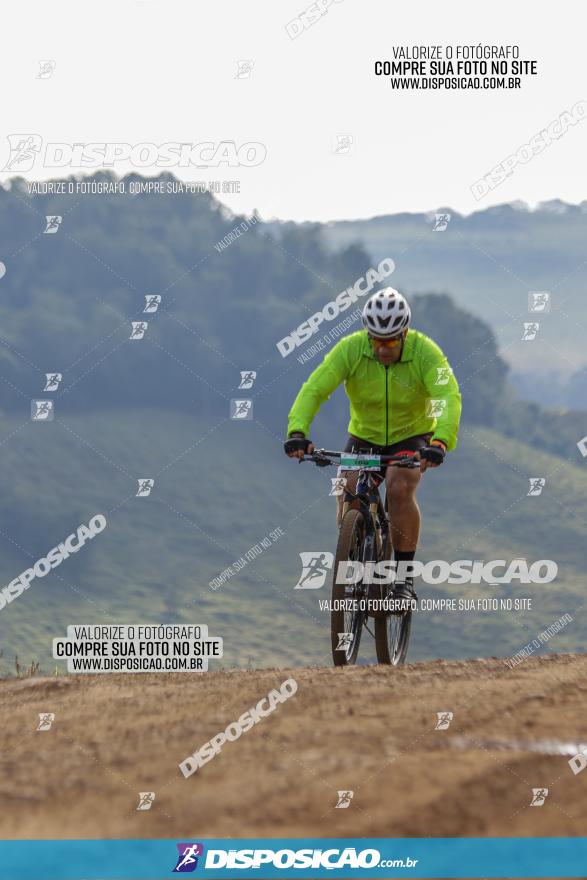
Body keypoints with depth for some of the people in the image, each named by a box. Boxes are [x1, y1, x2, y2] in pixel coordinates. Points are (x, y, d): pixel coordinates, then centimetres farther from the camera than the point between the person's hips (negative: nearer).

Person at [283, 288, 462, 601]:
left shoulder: (424, 352, -25)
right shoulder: (351, 349, -22)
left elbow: (448, 396, -37)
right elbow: (314, 389, -29)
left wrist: (440, 442, -55)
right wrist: (297, 432, -46)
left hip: (412, 437, -2)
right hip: (364, 437, 2)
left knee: (399, 487, -29)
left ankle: (404, 577, -17)